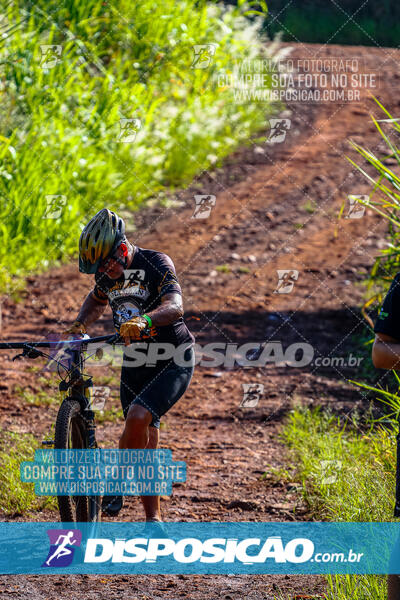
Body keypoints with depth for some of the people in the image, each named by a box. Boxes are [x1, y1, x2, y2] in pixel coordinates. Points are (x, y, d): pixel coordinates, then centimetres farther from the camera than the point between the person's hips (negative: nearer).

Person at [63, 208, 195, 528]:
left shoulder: (156, 263, -19)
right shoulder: (107, 273, 0)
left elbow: (174, 307, -36)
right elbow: (97, 299, 24)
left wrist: (144, 320, -55)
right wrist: (79, 327, 7)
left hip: (172, 361, -6)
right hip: (135, 363, 6)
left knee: (138, 417, -27)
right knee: (146, 444, 5)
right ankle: (153, 520, 12)